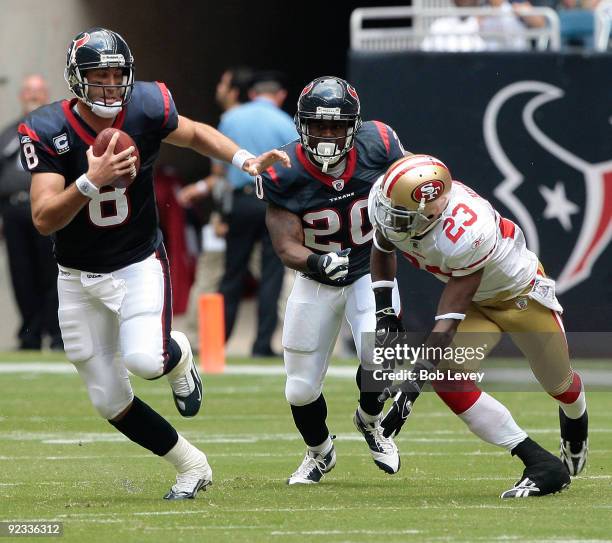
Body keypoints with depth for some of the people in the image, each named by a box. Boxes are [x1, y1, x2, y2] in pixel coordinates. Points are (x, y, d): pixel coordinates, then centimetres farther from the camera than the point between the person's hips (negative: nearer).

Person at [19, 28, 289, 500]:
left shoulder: (146, 109, -13)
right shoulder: (49, 131, -18)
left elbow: (196, 134, 9)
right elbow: (44, 220, -26)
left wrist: (245, 159, -7)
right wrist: (91, 181, -41)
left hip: (140, 266, -1)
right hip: (80, 279, 1)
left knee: (144, 360, -27)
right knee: (110, 402, 4)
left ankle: (177, 356, 10)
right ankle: (191, 466, 24)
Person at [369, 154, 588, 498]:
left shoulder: (465, 234, -43)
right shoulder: (386, 203, -24)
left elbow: (449, 320, -40)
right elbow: (383, 250, 3)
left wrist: (415, 379, -46)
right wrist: (385, 312, -6)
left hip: (523, 293, -6)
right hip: (477, 302, 6)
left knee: (558, 384, 15)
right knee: (447, 380, -17)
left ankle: (575, 422, 56)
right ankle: (542, 465, -12)